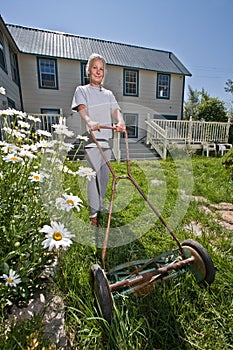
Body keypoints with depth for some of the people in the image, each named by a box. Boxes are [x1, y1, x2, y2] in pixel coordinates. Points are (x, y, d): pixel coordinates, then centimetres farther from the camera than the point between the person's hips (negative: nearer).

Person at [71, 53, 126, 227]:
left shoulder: (108, 93, 20)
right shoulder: (82, 90, 8)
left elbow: (115, 110, 2)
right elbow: (82, 108, -13)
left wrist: (120, 121, -23)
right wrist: (89, 121, -36)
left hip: (107, 140, 5)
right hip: (91, 140, -5)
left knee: (104, 175, 12)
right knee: (94, 176, -9)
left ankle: (100, 206, 31)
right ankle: (94, 213, 1)